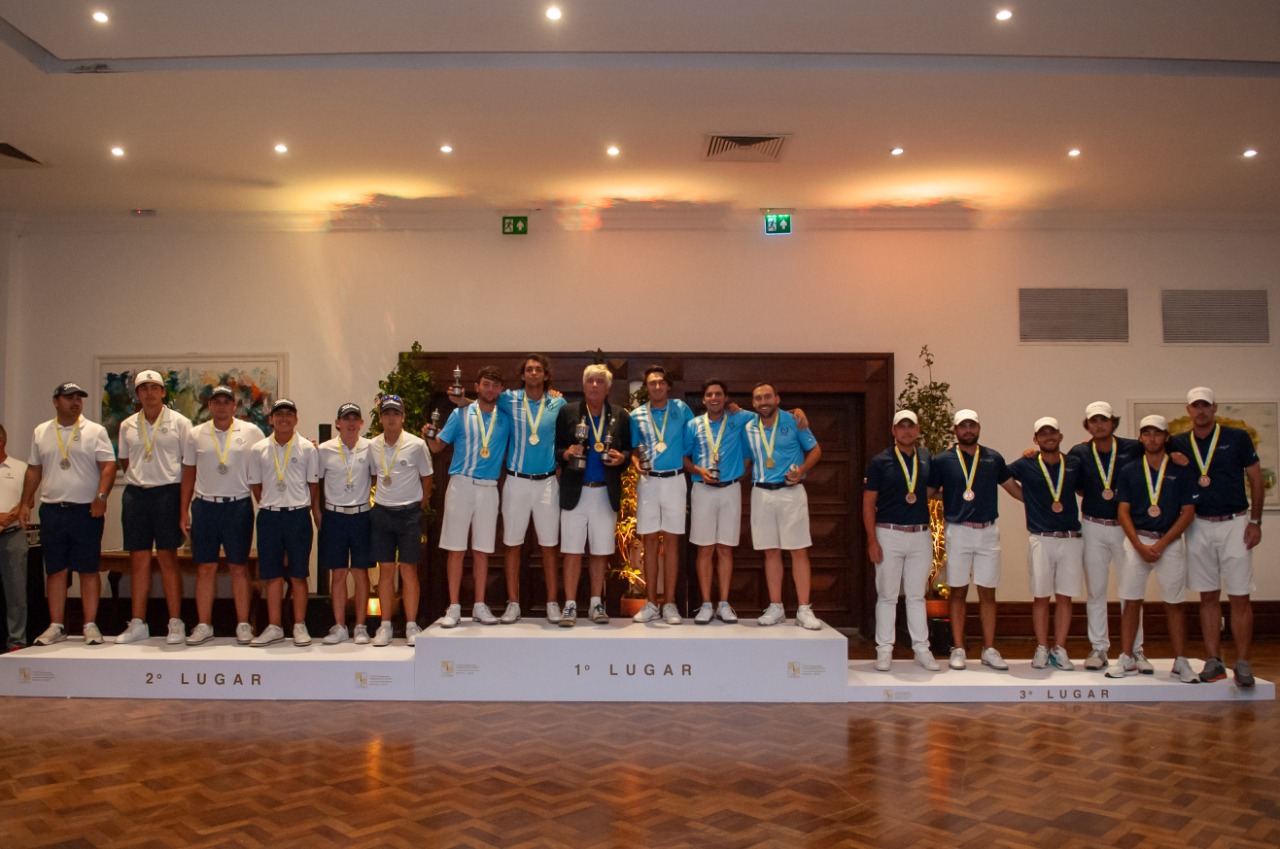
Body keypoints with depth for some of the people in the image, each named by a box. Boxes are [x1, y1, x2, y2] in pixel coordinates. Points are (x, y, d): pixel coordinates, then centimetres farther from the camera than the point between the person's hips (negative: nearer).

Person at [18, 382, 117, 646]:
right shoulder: (41, 432, 11)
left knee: (88, 570, 0)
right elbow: (33, 470, 16)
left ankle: (90, 625, 6)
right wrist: (25, 503, 11)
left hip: (86, 511, -3)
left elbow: (108, 466, -6)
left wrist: (101, 496, -19)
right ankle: (56, 626, 15)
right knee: (55, 570, 8)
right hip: (51, 511, 3)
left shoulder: (95, 431, 0)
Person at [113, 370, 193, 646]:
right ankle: (138, 624, 12)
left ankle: (176, 623, 2)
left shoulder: (178, 422, 0)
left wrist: (184, 498, -4)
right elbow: (124, 461, 21)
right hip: (135, 494, 4)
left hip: (168, 492, -4)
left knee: (167, 559, -2)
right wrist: (138, 479, 8)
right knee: (138, 560, 6)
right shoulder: (127, 426, 11)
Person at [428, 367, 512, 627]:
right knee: (456, 548, -1)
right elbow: (438, 447, 4)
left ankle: (479, 606, 14)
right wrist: (428, 436, -16)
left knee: (482, 549, 6)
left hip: (489, 488, 2)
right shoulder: (461, 414, 4)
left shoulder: (506, 418, 9)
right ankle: (454, 607, 6)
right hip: (461, 485, -2)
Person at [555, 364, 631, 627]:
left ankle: (596, 604, 17)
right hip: (574, 491, -1)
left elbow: (629, 448, 8)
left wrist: (621, 457, -13)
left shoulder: (621, 417, 7)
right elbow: (555, 446, 2)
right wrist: (565, 454, -18)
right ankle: (570, 605, 4)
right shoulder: (567, 412, 3)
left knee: (600, 551, 7)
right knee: (572, 550, -1)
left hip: (606, 493, 2)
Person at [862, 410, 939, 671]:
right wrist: (872, 540, -9)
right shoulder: (880, 461, -2)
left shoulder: (927, 458, 8)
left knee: (917, 595, 11)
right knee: (887, 595, 4)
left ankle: (921, 648, 18)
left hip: (921, 535, 3)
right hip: (889, 534, -3)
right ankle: (884, 649, 12)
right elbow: (868, 504, -4)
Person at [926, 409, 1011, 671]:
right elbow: (927, 493, 5)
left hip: (988, 532, 2)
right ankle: (958, 650, 12)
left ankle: (989, 650, 14)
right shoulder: (943, 460, 0)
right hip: (958, 531, -2)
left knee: (988, 592, 6)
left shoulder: (993, 458, 7)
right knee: (958, 592, 5)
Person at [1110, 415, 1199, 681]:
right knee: (1131, 601, 1)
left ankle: (1181, 663, 10)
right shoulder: (1129, 471, 7)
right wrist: (1140, 546, -9)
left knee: (1174, 604, 3)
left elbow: (1188, 513, -1)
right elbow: (1123, 511, 3)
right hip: (1136, 542, 1)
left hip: (1170, 542, -1)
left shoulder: (1181, 471, 3)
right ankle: (1127, 660, 7)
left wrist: (1160, 544, -10)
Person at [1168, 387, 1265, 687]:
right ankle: (1213, 661, 12)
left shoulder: (1237, 438, -1)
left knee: (1240, 597, -3)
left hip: (1235, 524, -2)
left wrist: (1255, 521, -4)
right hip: (1199, 526, 3)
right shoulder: (1178, 445, 5)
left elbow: (1256, 481, 2)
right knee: (1208, 596, 6)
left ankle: (1242, 664, 3)